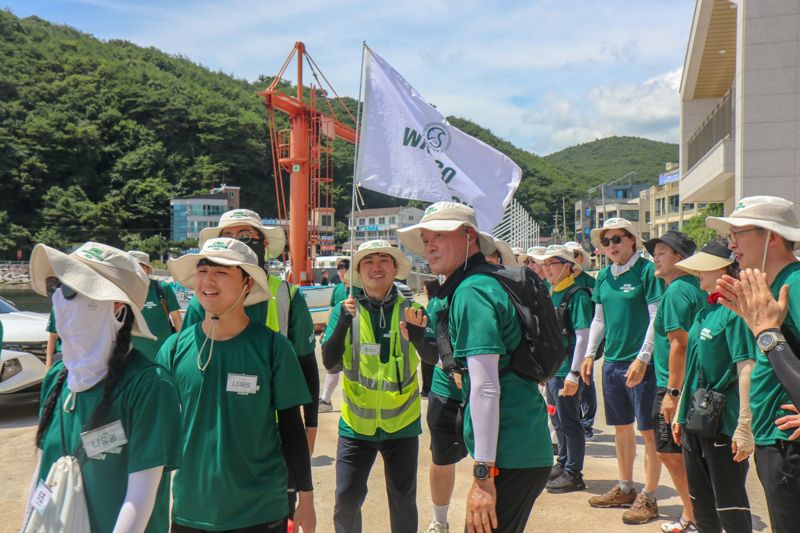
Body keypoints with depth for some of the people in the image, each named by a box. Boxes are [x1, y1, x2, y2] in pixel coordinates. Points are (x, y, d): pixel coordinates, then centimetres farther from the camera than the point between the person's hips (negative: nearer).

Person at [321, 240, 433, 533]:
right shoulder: (345, 310, -4)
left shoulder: (410, 310, -4)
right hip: (356, 424, 0)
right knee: (346, 499, 2)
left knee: (403, 500, 12)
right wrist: (344, 320, -26)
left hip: (402, 423, 0)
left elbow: (432, 356, -15)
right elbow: (330, 362, -12)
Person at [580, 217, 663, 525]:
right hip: (612, 361, 7)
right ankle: (625, 489, 29)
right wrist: (590, 354, 12)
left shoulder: (646, 270, -9)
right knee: (621, 428, 15)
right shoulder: (604, 276, 10)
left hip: (641, 362, -7)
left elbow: (656, 318, -12)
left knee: (648, 430, 1)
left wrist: (642, 358, -18)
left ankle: (648, 498, 10)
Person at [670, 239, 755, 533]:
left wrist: (744, 426, -25)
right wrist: (681, 412, 19)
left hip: (723, 423, -9)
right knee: (701, 501, 18)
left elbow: (746, 369, -22)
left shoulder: (735, 309, -15)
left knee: (729, 505, 2)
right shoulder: (705, 310, 12)